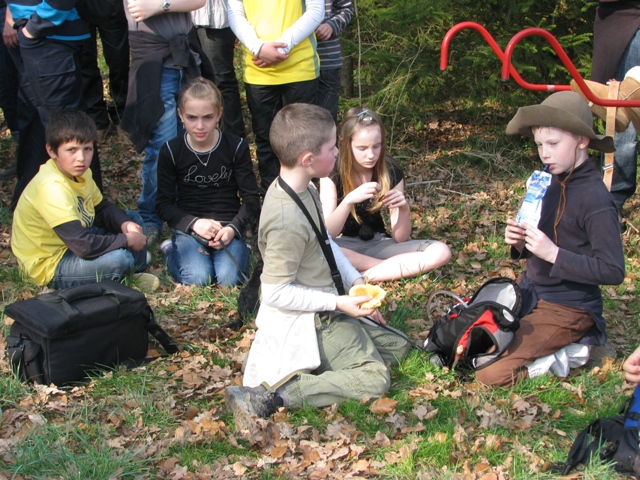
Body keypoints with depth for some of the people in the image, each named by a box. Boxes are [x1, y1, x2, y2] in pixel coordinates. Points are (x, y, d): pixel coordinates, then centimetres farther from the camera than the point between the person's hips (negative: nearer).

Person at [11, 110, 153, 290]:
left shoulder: (80, 172, -4)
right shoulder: (52, 187, -32)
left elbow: (103, 208, 11)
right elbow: (84, 246, -35)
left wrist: (125, 224, -11)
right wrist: (127, 240, -21)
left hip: (72, 241, 10)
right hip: (50, 266, -10)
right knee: (120, 258, -30)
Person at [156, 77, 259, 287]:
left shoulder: (236, 147, -4)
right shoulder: (171, 151, -4)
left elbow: (251, 198, -1)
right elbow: (163, 204, -1)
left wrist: (233, 228, -18)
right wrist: (194, 223, -18)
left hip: (228, 227, 0)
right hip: (189, 228, 0)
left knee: (230, 279, -25)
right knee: (198, 279, -24)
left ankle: (241, 251, 7)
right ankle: (172, 251, 6)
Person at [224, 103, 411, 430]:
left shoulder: (305, 190, 1)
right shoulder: (287, 219, -29)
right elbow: (276, 293, -25)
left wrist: (356, 281, 4)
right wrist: (339, 303, -21)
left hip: (324, 313, 10)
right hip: (306, 322, -10)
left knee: (398, 347, 15)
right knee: (374, 379, -18)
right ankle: (271, 397, -20)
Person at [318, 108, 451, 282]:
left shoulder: (392, 173, -6)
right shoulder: (332, 174, -12)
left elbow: (400, 238, -5)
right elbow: (327, 233, -21)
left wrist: (403, 209, -25)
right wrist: (349, 200, -35)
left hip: (378, 244, 3)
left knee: (441, 252, -21)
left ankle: (362, 276, -24)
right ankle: (393, 265, -21)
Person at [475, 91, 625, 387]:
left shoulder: (595, 200, -20)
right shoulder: (551, 182, 5)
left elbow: (613, 271, -22)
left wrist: (554, 253, -25)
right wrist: (520, 243, -5)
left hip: (567, 309, -8)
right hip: (530, 293, 9)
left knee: (492, 374, -19)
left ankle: (576, 348, 1)